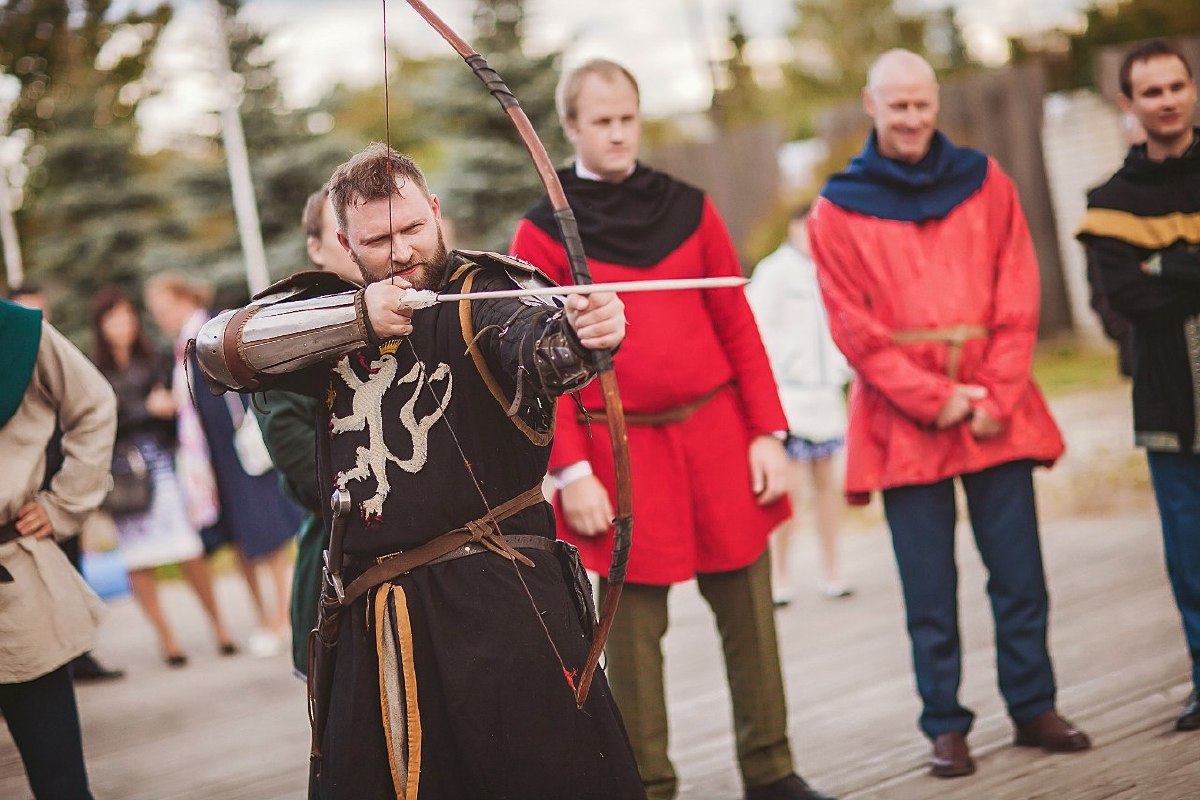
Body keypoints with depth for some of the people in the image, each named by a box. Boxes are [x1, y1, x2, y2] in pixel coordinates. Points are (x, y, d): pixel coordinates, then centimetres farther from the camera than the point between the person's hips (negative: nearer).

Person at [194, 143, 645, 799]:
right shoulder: (328, 310, 14)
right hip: (372, 624, 5)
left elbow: (537, 345, -23)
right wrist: (356, 317, -13)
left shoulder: (484, 293, 0)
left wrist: (579, 330, -49)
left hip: (498, 603, -4)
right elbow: (215, 347, -1)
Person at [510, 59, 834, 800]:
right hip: (620, 454, -3)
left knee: (749, 612, 7)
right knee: (635, 625, 2)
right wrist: (572, 471, -10)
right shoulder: (543, 233, 0)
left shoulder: (689, 208, 9)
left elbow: (738, 327, 9)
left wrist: (768, 432, 2)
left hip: (717, 436, 3)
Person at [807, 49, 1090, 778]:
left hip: (996, 410, 2)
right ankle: (946, 726, 8)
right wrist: (934, 400, -11)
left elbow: (1018, 299, 4)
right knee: (930, 588, 0)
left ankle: (1034, 708, 15)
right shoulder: (838, 210, 2)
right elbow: (855, 328, -2)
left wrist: (996, 395, -7)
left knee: (1019, 572, 4)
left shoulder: (985, 182, 8)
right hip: (904, 418, -2)